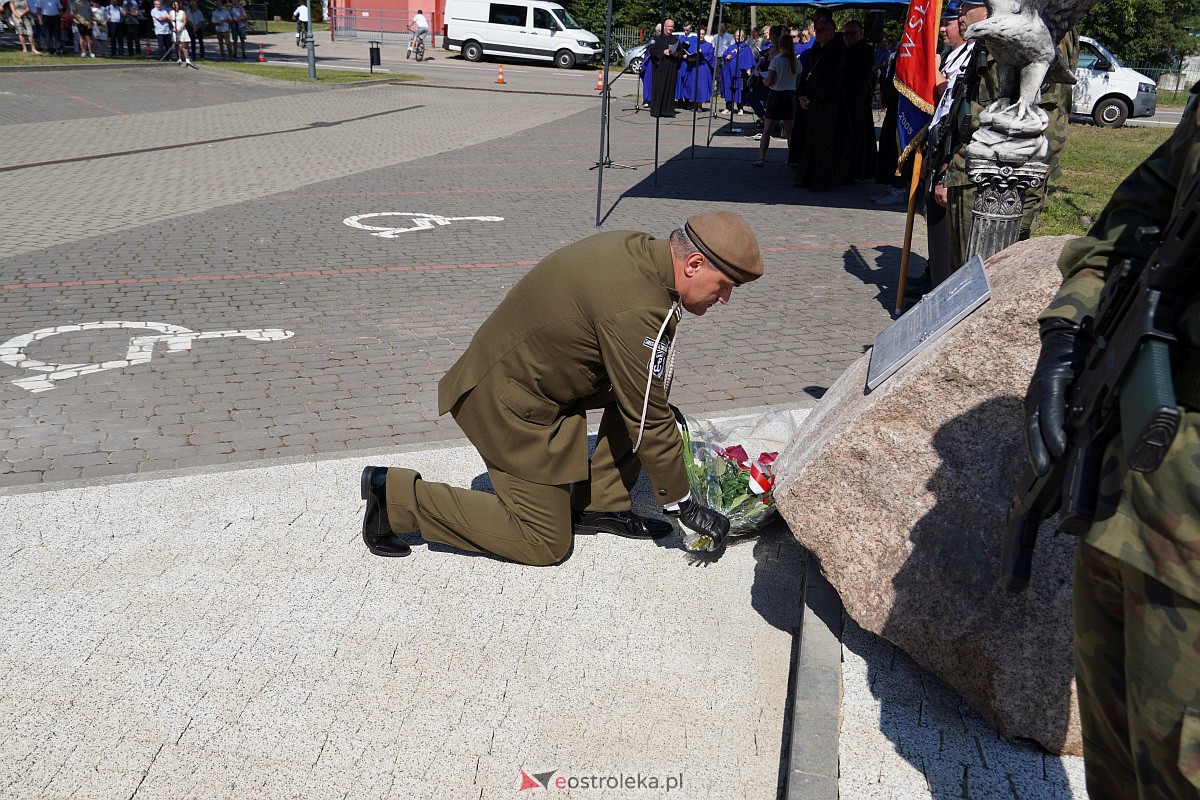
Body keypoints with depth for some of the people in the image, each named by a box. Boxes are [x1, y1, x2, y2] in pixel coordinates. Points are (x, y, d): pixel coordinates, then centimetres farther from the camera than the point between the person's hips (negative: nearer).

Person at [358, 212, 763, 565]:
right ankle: (397, 496, 1)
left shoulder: (638, 249, -1)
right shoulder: (637, 312, -29)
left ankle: (598, 507, 13)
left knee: (641, 391, 6)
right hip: (510, 400, -10)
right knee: (545, 544, 0)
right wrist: (683, 504, -9)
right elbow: (648, 421, -21)